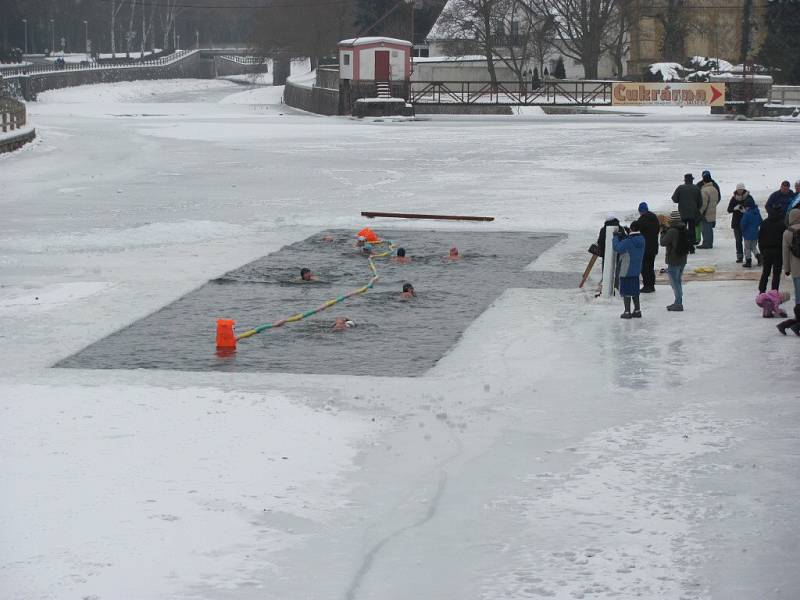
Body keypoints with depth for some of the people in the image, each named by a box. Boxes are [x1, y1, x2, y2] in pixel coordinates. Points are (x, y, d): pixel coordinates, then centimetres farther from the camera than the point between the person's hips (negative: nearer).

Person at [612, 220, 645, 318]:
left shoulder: (629, 241, -22)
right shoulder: (641, 240, 3)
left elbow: (617, 248, -21)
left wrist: (616, 237, -8)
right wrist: (621, 238, 6)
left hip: (626, 270, -7)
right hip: (636, 270, 7)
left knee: (626, 291, 0)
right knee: (634, 290, 17)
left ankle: (627, 312, 1)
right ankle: (637, 310, 21)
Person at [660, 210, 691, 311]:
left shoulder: (672, 231, -20)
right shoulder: (685, 230, 4)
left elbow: (663, 242, -13)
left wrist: (663, 232, 6)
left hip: (673, 260, -8)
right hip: (683, 260, 8)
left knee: (674, 281, -2)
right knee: (678, 281, 18)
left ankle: (678, 303, -4)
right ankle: (678, 302, 25)